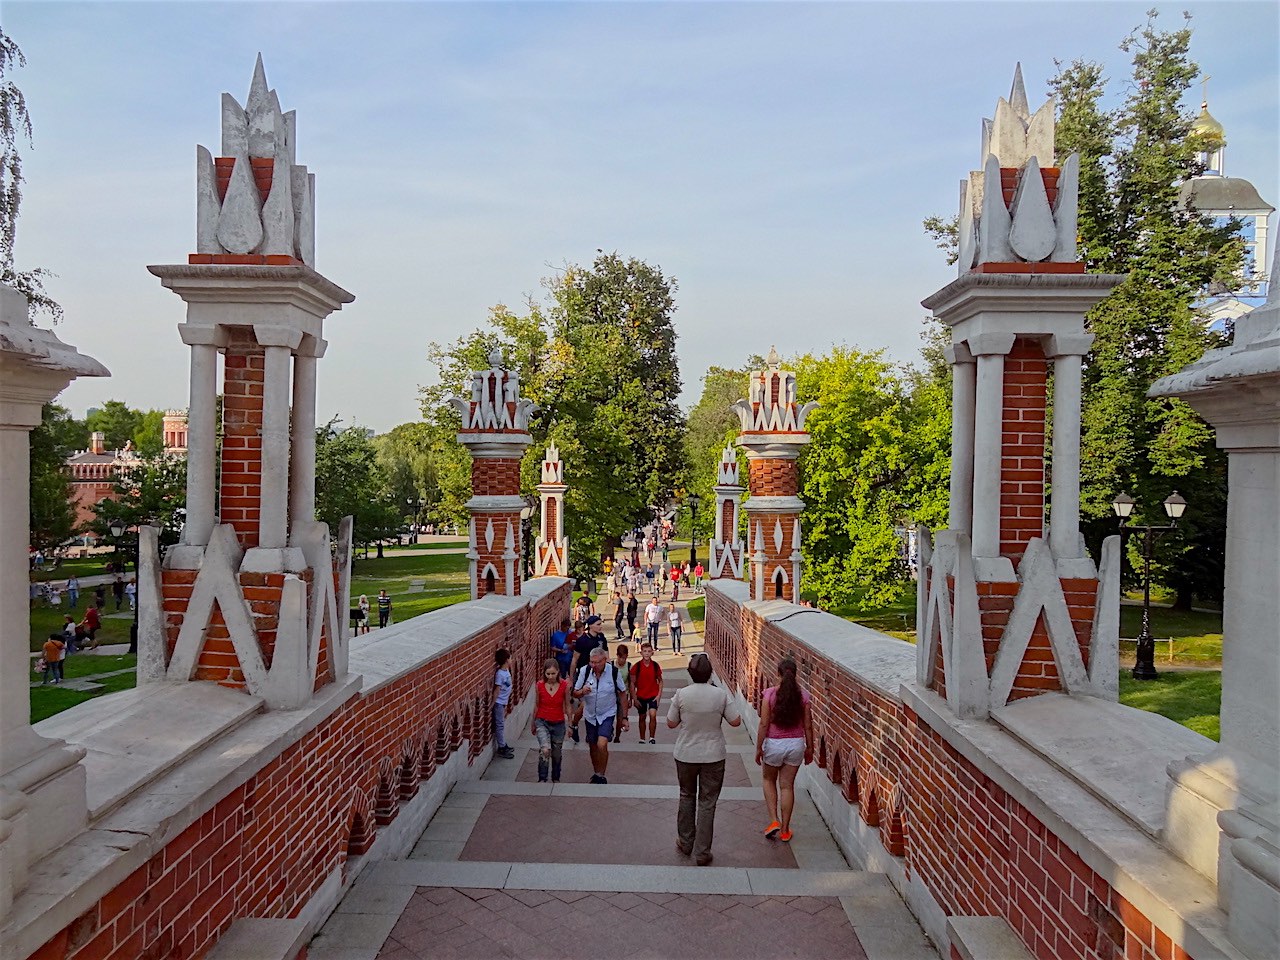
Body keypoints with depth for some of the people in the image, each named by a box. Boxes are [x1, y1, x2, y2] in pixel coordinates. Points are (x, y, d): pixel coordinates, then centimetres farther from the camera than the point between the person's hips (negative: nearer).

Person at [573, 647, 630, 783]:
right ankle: (596, 774, 36)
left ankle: (601, 775, -1)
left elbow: (623, 694, -5)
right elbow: (575, 694, -5)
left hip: (607, 714, -3)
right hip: (590, 715, 3)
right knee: (593, 747, 15)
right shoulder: (584, 671, -14)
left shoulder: (613, 672, -17)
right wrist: (582, 692, -29)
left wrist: (625, 718, -3)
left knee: (602, 744, -20)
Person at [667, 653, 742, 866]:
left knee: (687, 797, 21)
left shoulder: (681, 694, -12)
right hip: (713, 756, -1)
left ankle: (685, 843, 31)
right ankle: (701, 852, 10)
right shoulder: (721, 694, -13)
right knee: (707, 802, 7)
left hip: (685, 755, 1)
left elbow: (671, 723, -2)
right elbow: (736, 721, -4)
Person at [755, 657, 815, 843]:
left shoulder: (770, 694, -15)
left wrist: (758, 748, -2)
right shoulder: (803, 695, -7)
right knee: (787, 786, 12)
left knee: (769, 780, 22)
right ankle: (784, 830, 19)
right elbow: (807, 725, -2)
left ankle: (774, 821, 12)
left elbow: (764, 724, -13)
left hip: (774, 744, -2)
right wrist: (809, 748, 11)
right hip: (796, 744, 2)